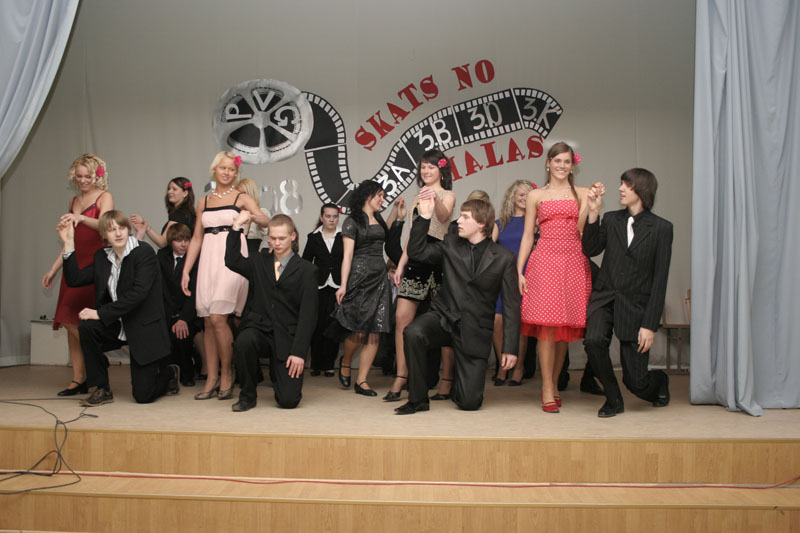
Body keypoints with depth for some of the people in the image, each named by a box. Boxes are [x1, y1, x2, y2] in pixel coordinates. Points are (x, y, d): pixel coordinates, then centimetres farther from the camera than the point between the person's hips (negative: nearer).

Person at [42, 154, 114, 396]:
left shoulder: (104, 197, 1)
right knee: (71, 322, 2)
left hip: (94, 263, -7)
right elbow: (70, 241, 22)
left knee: (70, 317, -18)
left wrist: (81, 217, -38)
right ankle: (79, 379, 7)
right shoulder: (74, 201, 19)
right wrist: (53, 270, 21)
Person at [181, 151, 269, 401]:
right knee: (208, 322, 2)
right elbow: (196, 239, 16)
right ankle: (212, 380, 9)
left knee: (218, 318, -13)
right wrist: (185, 271, 10)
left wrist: (252, 216, -31)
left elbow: (266, 221, -9)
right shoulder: (204, 202, 17)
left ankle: (227, 374, 3)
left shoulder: (241, 198, 5)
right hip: (209, 260, 4)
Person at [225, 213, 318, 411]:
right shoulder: (259, 262, 13)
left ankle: (278, 372, 27)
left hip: (287, 335, -2)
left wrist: (298, 352, -12)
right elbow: (232, 261, -7)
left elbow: (308, 315, -5)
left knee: (288, 400, -10)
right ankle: (247, 396, -9)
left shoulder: (306, 270, 1)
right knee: (243, 342, -35)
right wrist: (236, 227, -10)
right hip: (259, 327, 2)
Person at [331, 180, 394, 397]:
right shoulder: (352, 221, 0)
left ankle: (361, 381, 4)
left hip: (380, 277, 6)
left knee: (375, 332, -2)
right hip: (360, 276, -6)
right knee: (359, 329, -11)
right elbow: (347, 255, -8)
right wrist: (343, 285, -13)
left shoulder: (379, 220, 20)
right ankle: (345, 362, 20)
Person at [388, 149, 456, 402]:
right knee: (402, 318, -5)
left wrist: (435, 199, -42)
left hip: (436, 257, -5)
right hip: (415, 260, 6)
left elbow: (444, 216, -21)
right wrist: (400, 265, 15)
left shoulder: (447, 195, 3)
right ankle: (400, 379, -1)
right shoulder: (418, 197, 21)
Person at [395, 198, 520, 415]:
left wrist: (510, 348, -6)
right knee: (413, 333, -33)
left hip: (474, 332, -2)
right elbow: (416, 252, 1)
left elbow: (511, 306, -2)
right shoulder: (450, 245, 7)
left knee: (469, 402, -6)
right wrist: (424, 217, -7)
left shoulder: (504, 258, -2)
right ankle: (418, 399, -14)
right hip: (443, 318, 2)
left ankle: (460, 383, 33)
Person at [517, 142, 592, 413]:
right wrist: (519, 271, 3)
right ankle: (547, 390, -2)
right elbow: (527, 236, 9)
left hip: (574, 262, 2)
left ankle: (553, 385, 15)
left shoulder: (581, 193, 13)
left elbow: (582, 228, -1)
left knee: (566, 326, 3)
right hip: (544, 261, -1)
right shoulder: (535, 196, 12)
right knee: (547, 325, -8)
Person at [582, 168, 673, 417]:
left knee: (635, 381, -1)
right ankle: (613, 399, -1)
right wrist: (593, 213, -11)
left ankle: (660, 380, 39)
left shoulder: (661, 228, -4)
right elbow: (590, 250, -4)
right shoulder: (611, 219, 7)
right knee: (593, 341, -28)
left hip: (635, 305, -2)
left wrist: (650, 325, -10)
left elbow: (659, 281, -6)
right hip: (604, 299, 3)